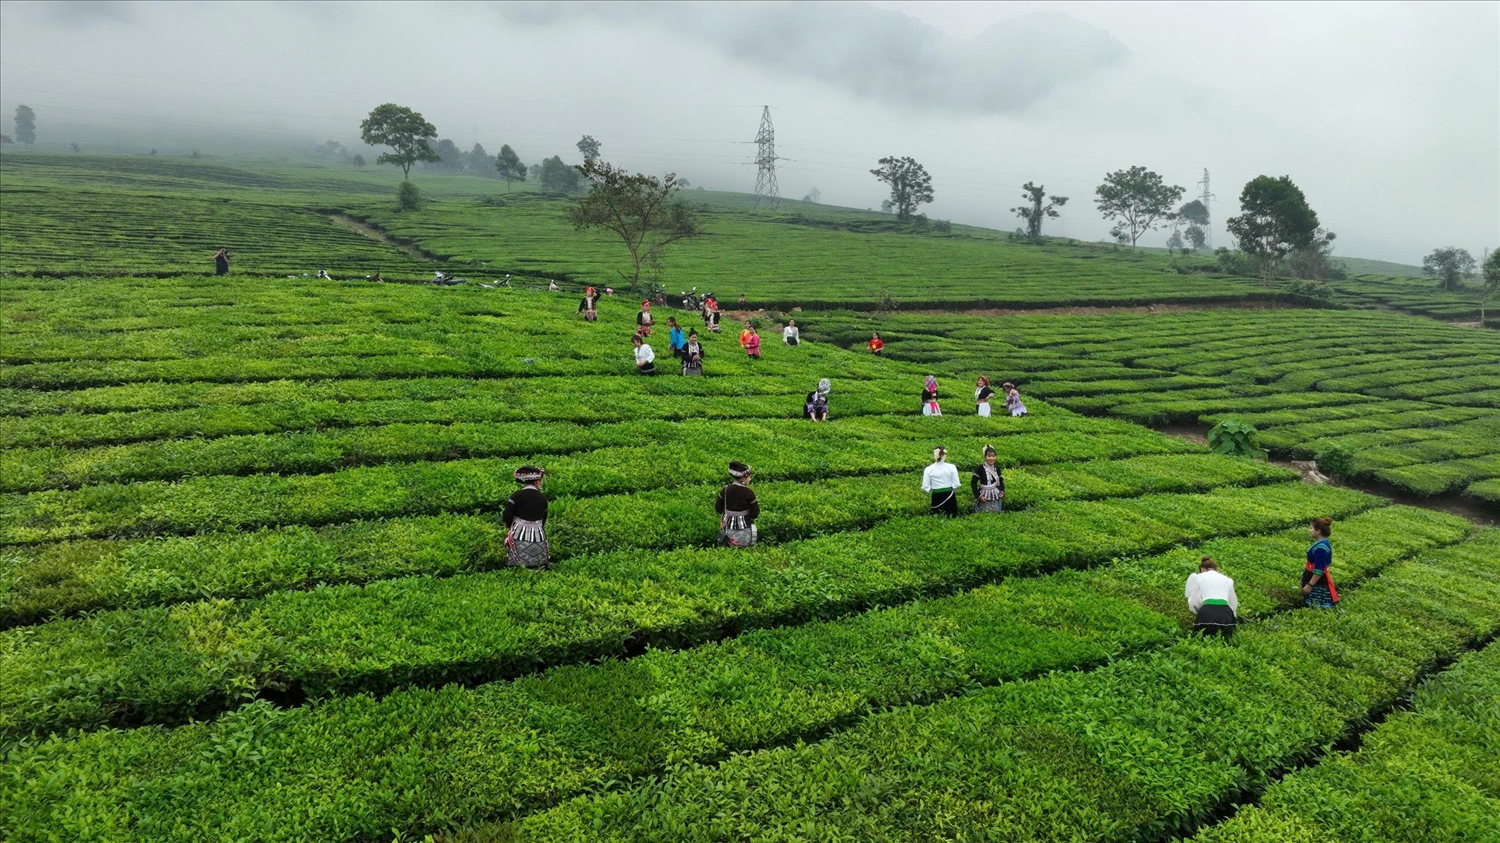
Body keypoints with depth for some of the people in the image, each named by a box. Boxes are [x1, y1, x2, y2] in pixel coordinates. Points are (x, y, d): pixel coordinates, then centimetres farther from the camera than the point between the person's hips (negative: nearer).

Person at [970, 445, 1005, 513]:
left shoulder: (997, 468, 8)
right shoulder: (980, 468, -8)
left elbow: (1001, 482, 21)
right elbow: (973, 482, -7)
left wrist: (1002, 491, 4)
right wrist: (978, 496, -13)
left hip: (996, 499, 5)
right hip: (985, 499, -5)